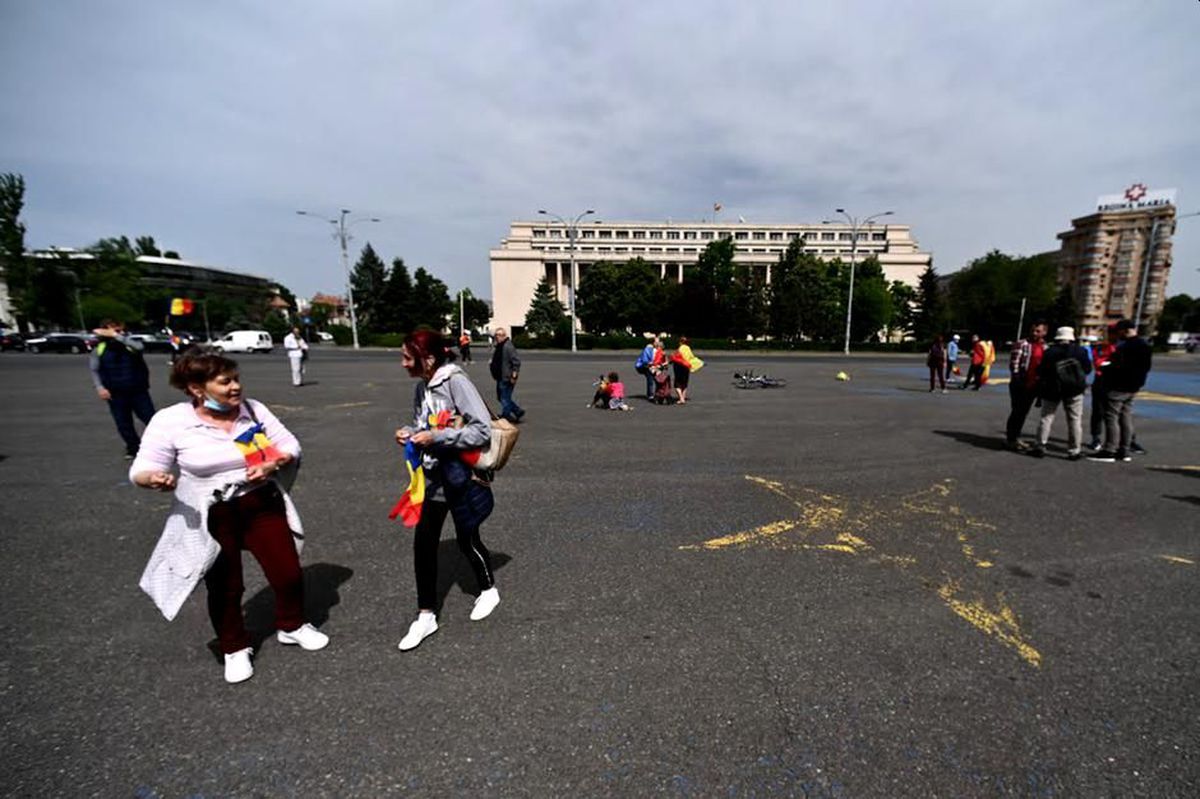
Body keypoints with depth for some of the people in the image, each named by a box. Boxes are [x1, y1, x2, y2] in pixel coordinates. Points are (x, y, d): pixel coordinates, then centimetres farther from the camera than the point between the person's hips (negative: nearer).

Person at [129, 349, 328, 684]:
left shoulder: (253, 409, -5)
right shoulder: (170, 421, -13)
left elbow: (290, 446, -1)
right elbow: (141, 470, -9)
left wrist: (272, 465, -21)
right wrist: (154, 478, -31)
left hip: (262, 506, 2)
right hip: (210, 519, -2)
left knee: (288, 574, 7)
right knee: (224, 588, 13)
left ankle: (291, 626, 36)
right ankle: (235, 649, 38)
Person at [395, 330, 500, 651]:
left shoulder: (456, 381, -20)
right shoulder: (421, 388, 3)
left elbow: (483, 430, -25)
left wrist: (435, 438, -25)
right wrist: (410, 433, -5)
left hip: (461, 478, -6)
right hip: (433, 476, 6)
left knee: (467, 540, 11)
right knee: (423, 543, 7)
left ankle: (488, 590, 41)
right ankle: (426, 616, 26)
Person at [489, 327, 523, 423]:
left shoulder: (509, 346, -17)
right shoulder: (497, 347, 14)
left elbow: (516, 362, -21)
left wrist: (514, 376, -21)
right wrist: (494, 374, 20)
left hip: (507, 378, -11)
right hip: (500, 378, 11)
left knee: (505, 398, -2)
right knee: (500, 397, 17)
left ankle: (505, 417, 11)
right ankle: (518, 411, 26)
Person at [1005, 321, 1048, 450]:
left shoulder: (1045, 348, 13)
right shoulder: (1022, 344, -7)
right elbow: (1014, 363, -13)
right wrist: (1017, 380, -18)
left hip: (1033, 386, 6)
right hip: (1020, 385, -6)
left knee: (1024, 412, 12)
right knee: (1017, 411, -6)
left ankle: (1016, 437, 21)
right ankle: (1010, 439, 2)